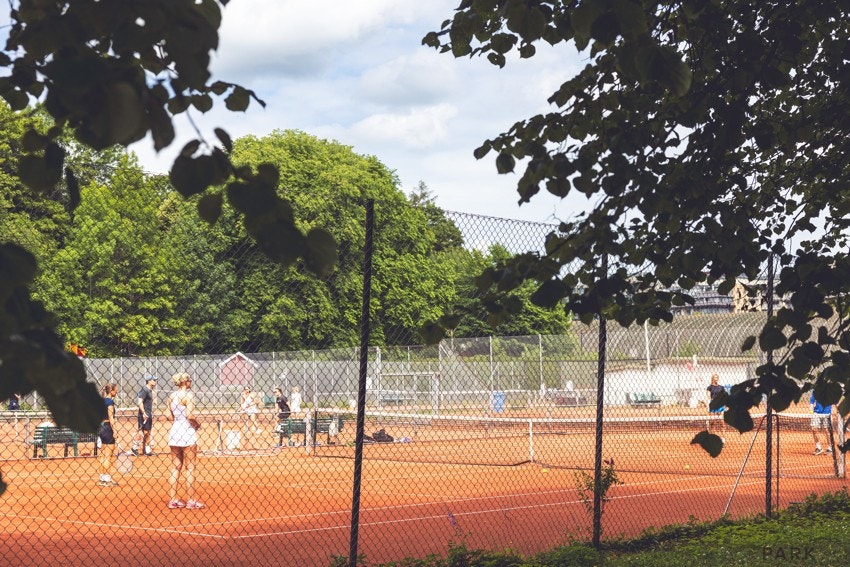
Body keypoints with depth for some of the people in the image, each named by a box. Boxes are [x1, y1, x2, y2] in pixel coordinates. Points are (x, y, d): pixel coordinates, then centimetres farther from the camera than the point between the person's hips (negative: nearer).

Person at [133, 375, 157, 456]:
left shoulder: (150, 390, 16)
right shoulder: (145, 390, -12)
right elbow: (139, 402, -20)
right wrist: (144, 413, -24)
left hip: (149, 415, 9)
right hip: (144, 415, -9)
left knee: (147, 432, 11)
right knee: (143, 432, -11)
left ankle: (147, 450, 16)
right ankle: (135, 448, -5)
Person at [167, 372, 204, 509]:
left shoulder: (171, 396, 9)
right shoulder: (188, 395, -12)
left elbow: (170, 416, 7)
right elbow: (190, 415, -20)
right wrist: (196, 424, -3)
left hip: (174, 431, 7)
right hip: (187, 432, -7)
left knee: (175, 467, 11)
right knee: (190, 468, 1)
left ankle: (173, 500, 11)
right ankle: (191, 501, 3)